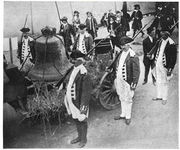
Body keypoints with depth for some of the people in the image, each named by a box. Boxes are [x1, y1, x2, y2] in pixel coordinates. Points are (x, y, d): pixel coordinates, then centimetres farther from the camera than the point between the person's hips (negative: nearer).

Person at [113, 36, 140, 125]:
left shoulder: (133, 56, -17)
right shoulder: (120, 53, 5)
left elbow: (136, 71, -16)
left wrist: (134, 83, -17)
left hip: (127, 81, -7)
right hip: (119, 80, 7)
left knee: (128, 100, 9)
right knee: (122, 98, 20)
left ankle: (128, 117, 26)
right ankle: (123, 114, 36)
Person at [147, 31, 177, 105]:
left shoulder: (171, 44, -14)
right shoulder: (159, 41, 4)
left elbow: (173, 58, -13)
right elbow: (155, 49, 10)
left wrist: (170, 68, -15)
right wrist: (150, 54, -10)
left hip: (164, 65, -6)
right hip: (157, 64, 6)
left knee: (164, 82, 5)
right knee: (158, 81, 16)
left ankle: (164, 98, 19)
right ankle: (159, 96, 31)